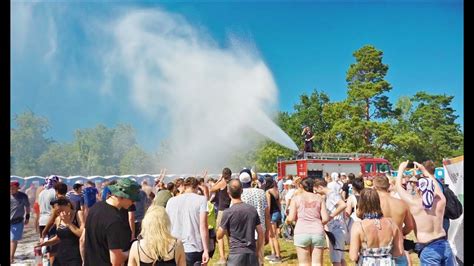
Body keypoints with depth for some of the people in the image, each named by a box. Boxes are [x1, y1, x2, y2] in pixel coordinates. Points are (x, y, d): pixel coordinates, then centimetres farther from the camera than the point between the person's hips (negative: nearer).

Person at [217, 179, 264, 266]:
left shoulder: (228, 212, -9)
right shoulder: (252, 209, 3)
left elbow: (219, 236, 0)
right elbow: (260, 233, 7)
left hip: (236, 253, -4)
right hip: (251, 253, 4)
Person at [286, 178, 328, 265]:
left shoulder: (296, 198, 5)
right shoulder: (319, 198, 10)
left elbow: (291, 218, 0)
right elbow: (325, 218, 3)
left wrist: (287, 219, 21)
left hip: (302, 232, -1)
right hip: (318, 232, 1)